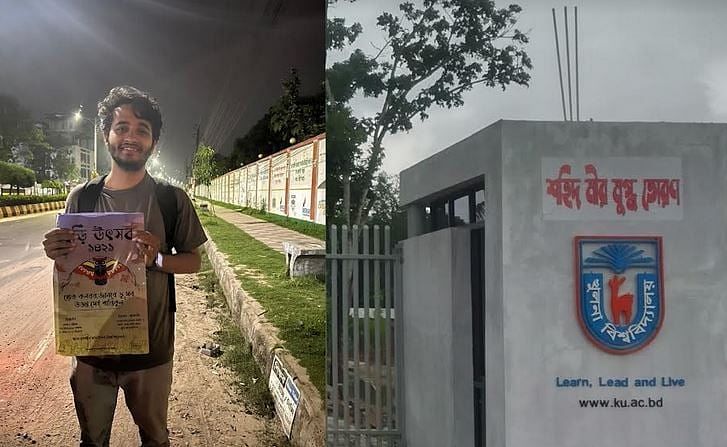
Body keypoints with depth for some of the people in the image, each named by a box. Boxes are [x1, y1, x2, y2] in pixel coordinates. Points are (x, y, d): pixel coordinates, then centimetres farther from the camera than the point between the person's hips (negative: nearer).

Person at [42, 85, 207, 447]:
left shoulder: (172, 199, -6)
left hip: (151, 348, -1)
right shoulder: (81, 197, -1)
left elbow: (193, 261, 0)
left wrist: (156, 259, -20)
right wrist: (55, 253, -14)